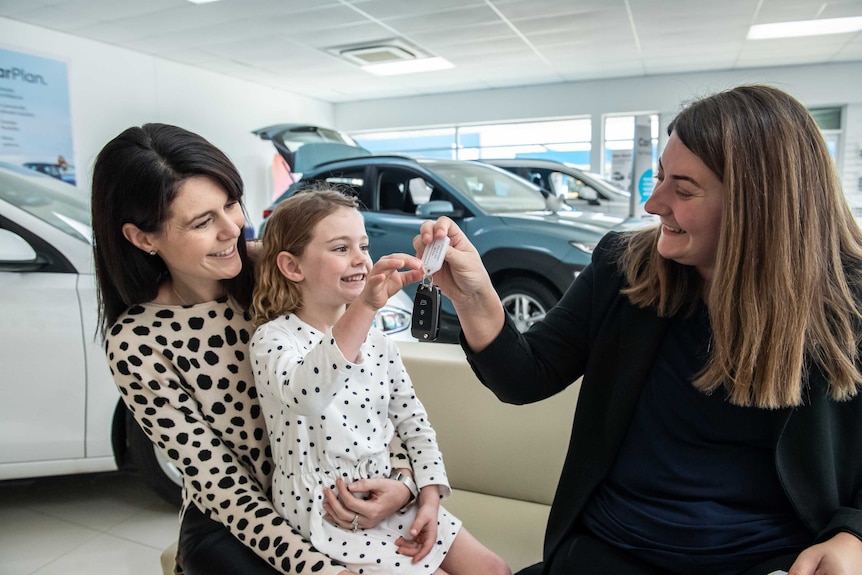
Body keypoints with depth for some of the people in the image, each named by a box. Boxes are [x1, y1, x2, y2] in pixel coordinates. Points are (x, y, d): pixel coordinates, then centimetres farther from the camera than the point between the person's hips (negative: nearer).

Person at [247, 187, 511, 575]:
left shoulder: (376, 340, 2)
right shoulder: (274, 338, -16)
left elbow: (413, 421, 7)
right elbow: (303, 395, -40)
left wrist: (430, 497, -4)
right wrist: (363, 308, -52)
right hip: (326, 519, -5)